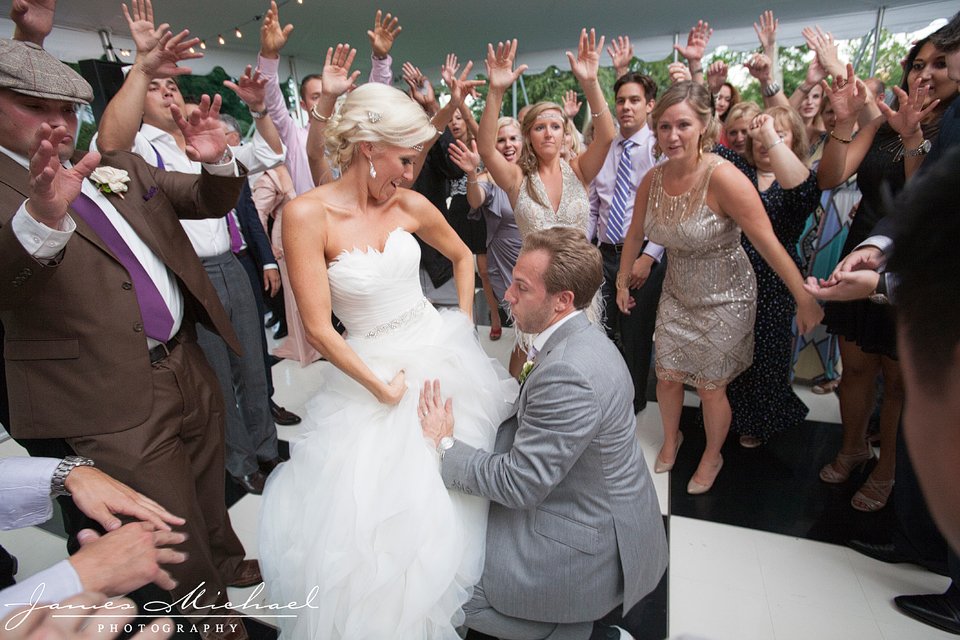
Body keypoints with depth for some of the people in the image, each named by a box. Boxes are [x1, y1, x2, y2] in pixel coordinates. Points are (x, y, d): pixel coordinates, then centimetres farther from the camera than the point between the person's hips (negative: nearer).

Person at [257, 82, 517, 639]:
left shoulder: (411, 206, -4)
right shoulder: (307, 215, -16)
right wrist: (382, 388, -16)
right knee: (369, 505, 5)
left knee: (448, 499, 14)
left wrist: (464, 321, 8)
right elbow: (318, 327, -17)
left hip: (440, 351, 4)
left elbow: (462, 256, 14)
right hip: (371, 368, -3)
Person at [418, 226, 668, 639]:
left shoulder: (567, 373, -32)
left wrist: (445, 443, -14)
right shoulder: (579, 339, -2)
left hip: (592, 541, -9)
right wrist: (464, 422, -6)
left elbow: (518, 484, -25)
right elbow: (533, 427, 5)